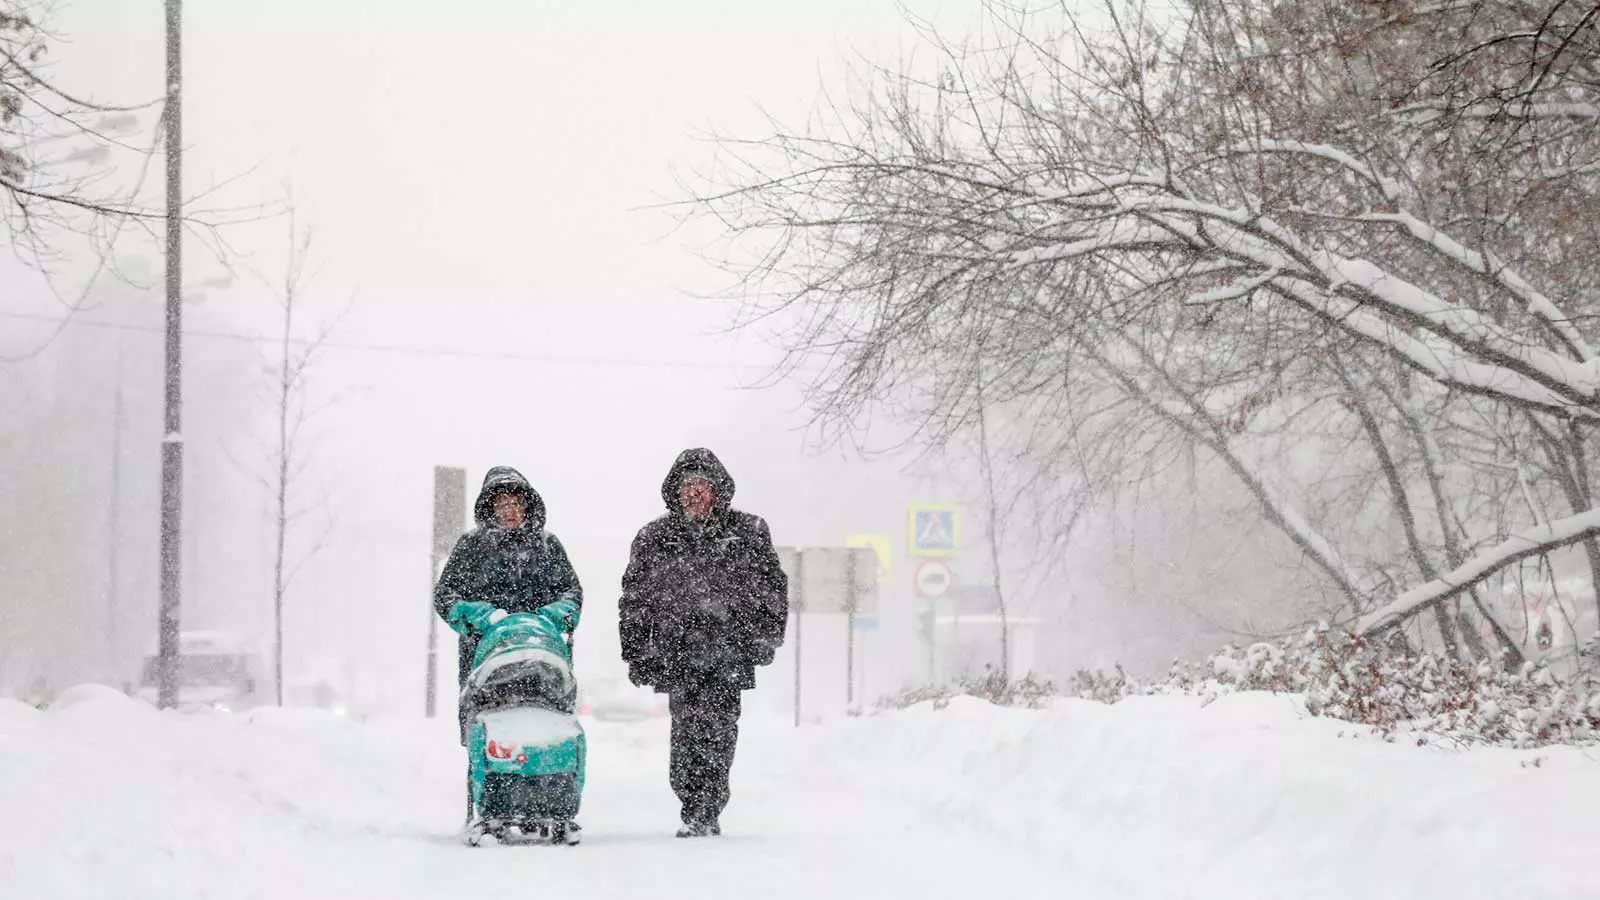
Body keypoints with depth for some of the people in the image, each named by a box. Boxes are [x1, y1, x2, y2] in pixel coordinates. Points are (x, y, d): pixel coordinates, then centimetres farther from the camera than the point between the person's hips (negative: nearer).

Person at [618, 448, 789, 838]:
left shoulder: (747, 531, 10)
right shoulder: (654, 539, 13)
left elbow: (772, 587, 12)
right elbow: (634, 598, 17)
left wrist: (766, 637, 2)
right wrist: (635, 652, 12)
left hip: (728, 650, -1)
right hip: (676, 653, 1)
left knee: (716, 729, -12)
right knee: (685, 733, -7)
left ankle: (703, 814, -12)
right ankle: (700, 812, 1)